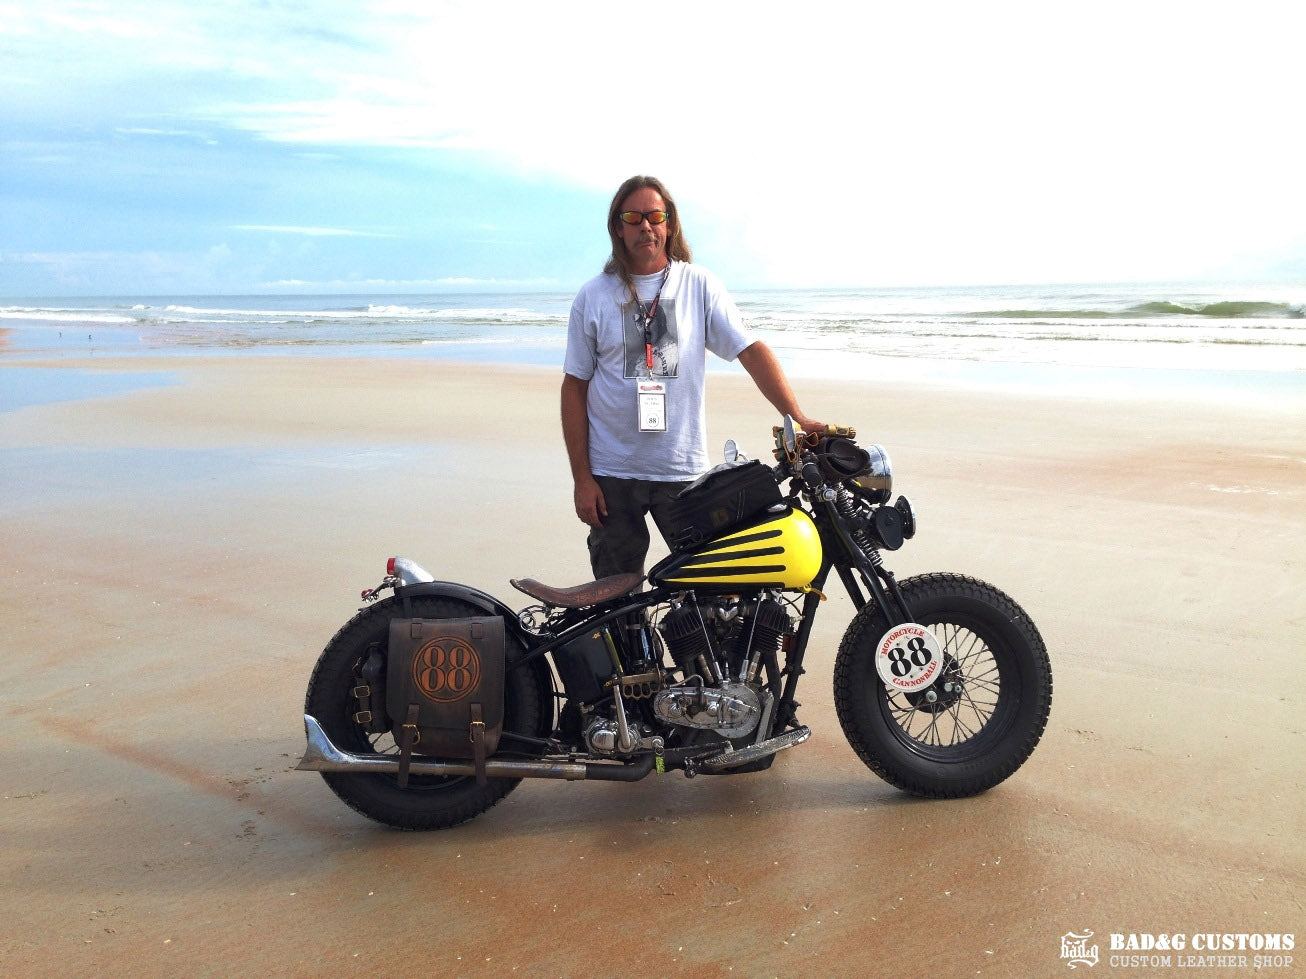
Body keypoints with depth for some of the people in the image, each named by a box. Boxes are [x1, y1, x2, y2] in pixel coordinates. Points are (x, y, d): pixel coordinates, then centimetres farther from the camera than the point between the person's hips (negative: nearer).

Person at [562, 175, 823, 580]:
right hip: (611, 474, 0)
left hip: (683, 470, 0)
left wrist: (797, 417, -18)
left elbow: (751, 351, -4)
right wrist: (582, 478, -2)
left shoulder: (699, 284, 3)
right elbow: (574, 387, 3)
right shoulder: (593, 296, 3)